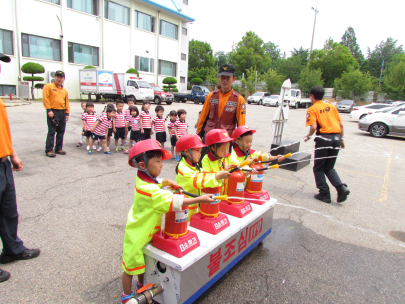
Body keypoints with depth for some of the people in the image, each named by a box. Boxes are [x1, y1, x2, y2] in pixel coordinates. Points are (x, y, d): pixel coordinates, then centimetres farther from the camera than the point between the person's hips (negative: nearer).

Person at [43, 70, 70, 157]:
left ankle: (58, 148, 19)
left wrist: (67, 113, 10)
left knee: (61, 132, 9)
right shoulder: (48, 86, 1)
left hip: (62, 113, 6)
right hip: (53, 112, -5)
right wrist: (49, 110, -13)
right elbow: (45, 99, -7)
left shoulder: (64, 90, 16)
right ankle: (49, 150, 0)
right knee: (51, 131, -5)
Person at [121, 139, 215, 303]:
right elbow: (173, 201, -36)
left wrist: (166, 182, 2)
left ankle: (141, 286, 48)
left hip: (146, 231, 9)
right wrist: (199, 199, -34)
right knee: (132, 265, 12)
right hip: (137, 235, -9)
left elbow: (155, 184, 21)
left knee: (143, 261, 26)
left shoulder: (143, 179, -5)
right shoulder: (148, 190, -34)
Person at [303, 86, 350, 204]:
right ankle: (341, 187, -1)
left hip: (324, 138, -5)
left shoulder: (312, 109, 0)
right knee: (329, 167, 18)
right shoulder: (331, 107, 15)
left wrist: (308, 136, 3)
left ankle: (324, 194, 10)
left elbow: (313, 127, -14)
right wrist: (342, 139, 20)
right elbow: (341, 124, 12)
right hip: (336, 137, 6)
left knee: (318, 168, 10)